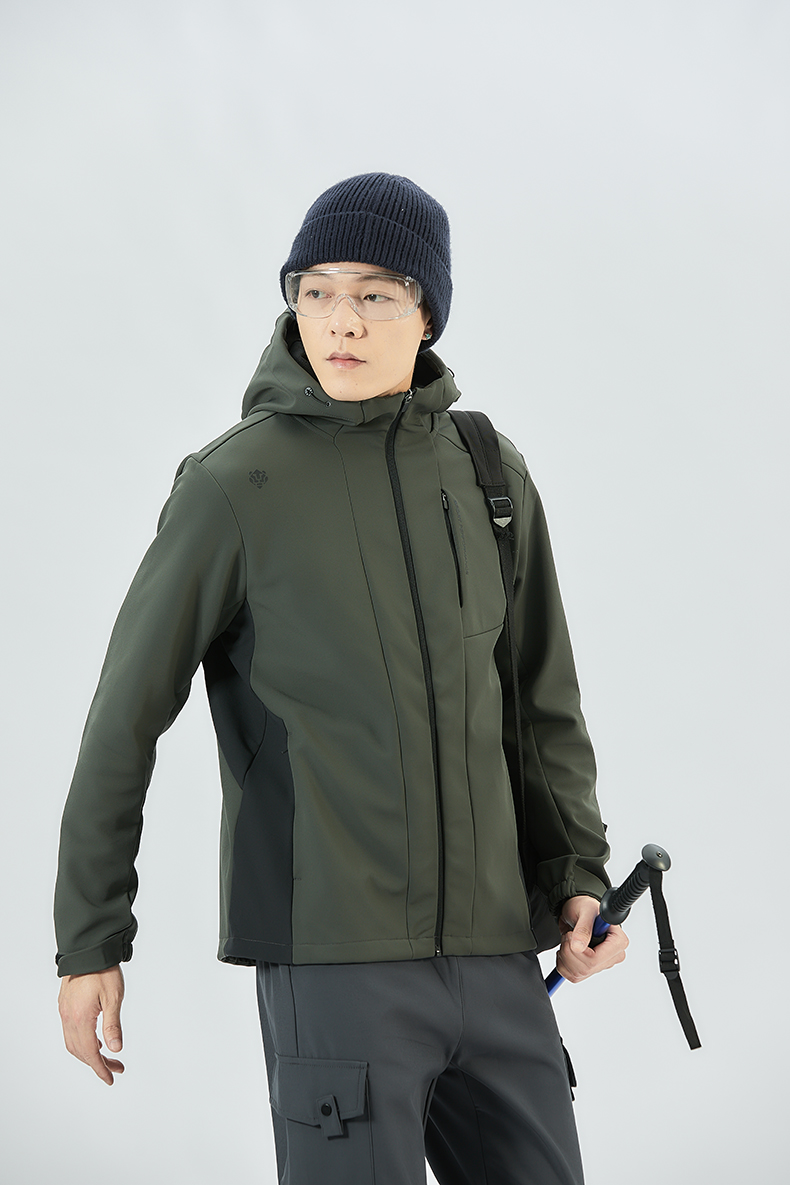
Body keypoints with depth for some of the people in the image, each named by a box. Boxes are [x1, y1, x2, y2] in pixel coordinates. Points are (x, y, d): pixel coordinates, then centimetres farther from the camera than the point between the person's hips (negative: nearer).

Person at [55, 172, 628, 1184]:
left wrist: (577, 872, 5)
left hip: (489, 950, 5)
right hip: (330, 952, -5)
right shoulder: (234, 486, -6)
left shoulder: (490, 475, 8)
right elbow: (125, 716, -1)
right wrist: (88, 942, 1)